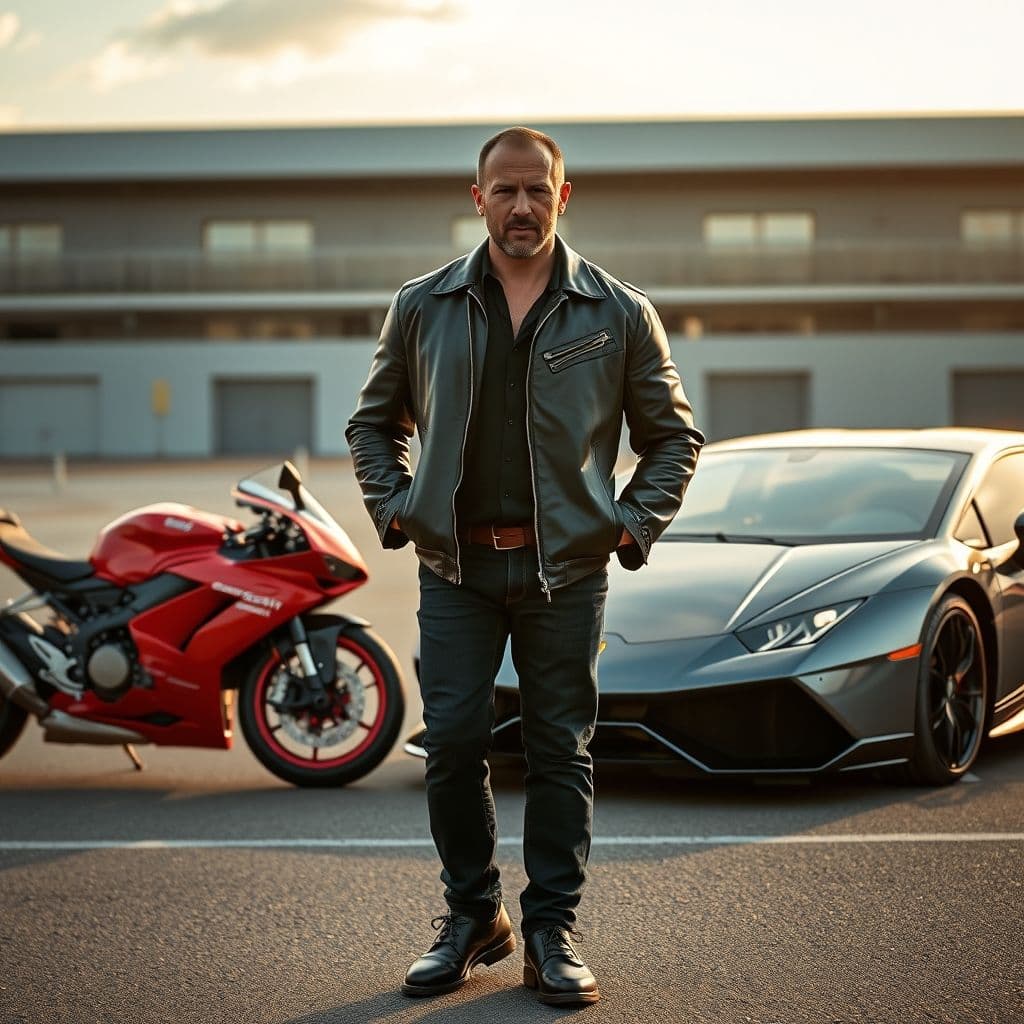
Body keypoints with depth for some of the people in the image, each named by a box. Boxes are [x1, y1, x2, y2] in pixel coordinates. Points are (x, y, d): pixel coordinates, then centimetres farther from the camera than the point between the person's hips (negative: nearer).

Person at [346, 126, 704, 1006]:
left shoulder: (619, 314, 4)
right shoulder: (424, 307, 7)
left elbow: (674, 435, 11)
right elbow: (375, 422, 18)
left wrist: (635, 522, -1)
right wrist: (393, 506, 4)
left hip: (567, 568, -1)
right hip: (455, 564, 1)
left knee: (561, 750, 2)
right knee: (452, 742, -1)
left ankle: (552, 931, 11)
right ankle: (473, 917, 16)